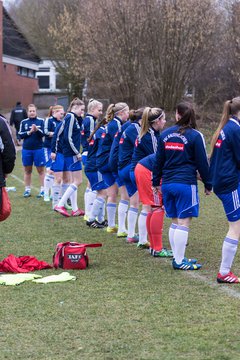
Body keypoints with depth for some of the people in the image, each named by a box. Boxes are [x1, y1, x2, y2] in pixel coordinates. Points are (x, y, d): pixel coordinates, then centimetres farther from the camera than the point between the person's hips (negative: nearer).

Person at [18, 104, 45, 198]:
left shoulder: (41, 121, -1)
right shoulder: (24, 122, 4)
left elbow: (43, 134, -8)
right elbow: (20, 135, -1)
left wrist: (37, 130, -26)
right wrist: (29, 132, -15)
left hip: (38, 149, -2)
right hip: (26, 149, 2)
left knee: (40, 170, 2)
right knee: (27, 170, 9)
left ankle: (42, 190, 6)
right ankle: (27, 190, 17)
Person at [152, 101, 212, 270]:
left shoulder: (165, 134, 10)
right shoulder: (195, 136, -6)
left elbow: (159, 160, 14)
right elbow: (202, 163, -3)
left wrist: (156, 182, 22)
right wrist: (208, 184, 6)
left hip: (167, 184, 6)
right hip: (186, 184, -6)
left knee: (175, 222, 14)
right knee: (183, 223, -3)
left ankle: (177, 258, 18)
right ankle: (179, 261, -1)